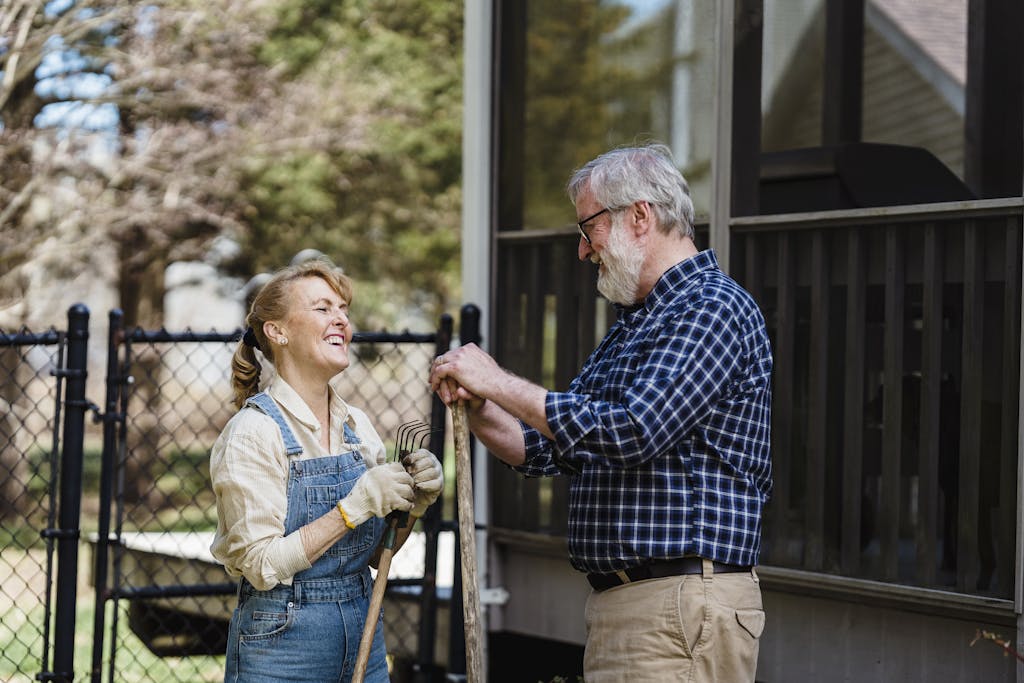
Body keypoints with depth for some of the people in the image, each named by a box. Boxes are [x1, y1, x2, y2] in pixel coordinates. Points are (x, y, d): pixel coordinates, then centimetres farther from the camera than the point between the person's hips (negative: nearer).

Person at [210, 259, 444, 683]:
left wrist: (412, 506, -5)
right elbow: (262, 566, -18)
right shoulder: (253, 430, -13)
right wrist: (353, 507, -21)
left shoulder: (357, 426, 6)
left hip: (362, 632, 6)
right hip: (281, 643, -6)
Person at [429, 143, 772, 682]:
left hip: (680, 604, -10)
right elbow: (548, 449, 22)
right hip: (615, 602, 10)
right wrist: (476, 406, 2)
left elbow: (630, 431, -23)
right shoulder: (634, 324, 21)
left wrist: (498, 382, -15)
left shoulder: (713, 308, -11)